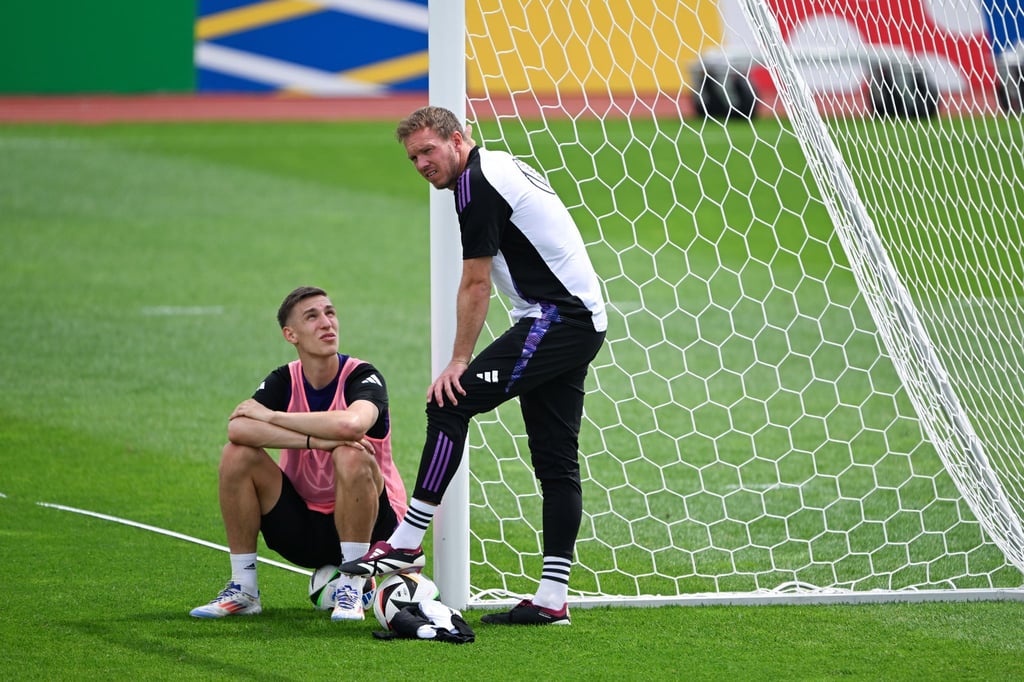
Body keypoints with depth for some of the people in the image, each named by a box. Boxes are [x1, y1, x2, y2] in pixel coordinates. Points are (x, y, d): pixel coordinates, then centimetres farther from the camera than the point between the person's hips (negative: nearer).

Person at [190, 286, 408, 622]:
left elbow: (351, 424, -38)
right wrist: (316, 440, -33)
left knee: (351, 456, -33)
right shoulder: (284, 381, -3)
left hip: (368, 526, -4)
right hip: (303, 528, 4)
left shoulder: (363, 377, -13)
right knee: (237, 455, -16)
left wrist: (270, 416, -24)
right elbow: (237, 428, -23)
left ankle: (351, 590, -20)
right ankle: (243, 589, -7)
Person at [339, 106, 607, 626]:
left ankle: (406, 543, -12)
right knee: (555, 462, 8)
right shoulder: (501, 167, 19)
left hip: (556, 319, -11)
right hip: (582, 320, 11)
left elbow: (475, 285, -12)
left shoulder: (477, 184, -12)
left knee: (450, 403, -13)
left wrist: (459, 363, -9)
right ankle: (552, 598, 6)